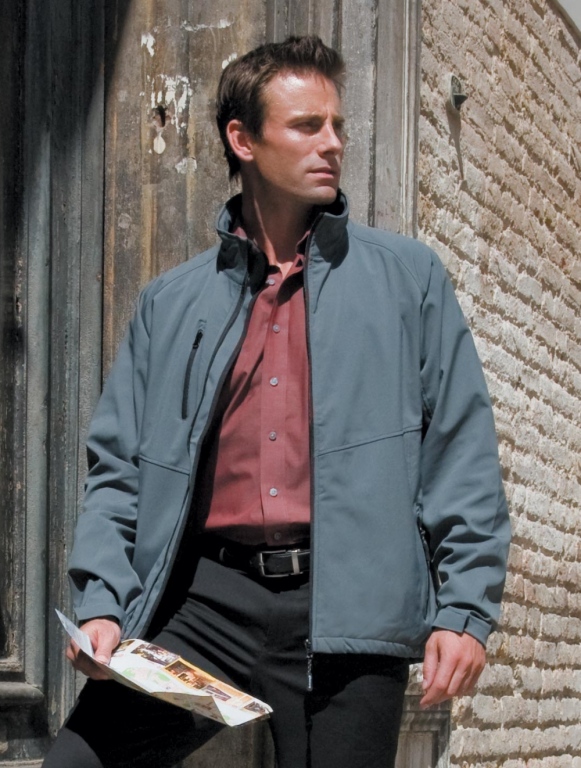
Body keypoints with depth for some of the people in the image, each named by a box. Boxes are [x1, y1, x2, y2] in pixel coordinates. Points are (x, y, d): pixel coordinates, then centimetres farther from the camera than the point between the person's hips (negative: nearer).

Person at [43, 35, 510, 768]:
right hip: (209, 598, 2)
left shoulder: (407, 278, 10)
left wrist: (465, 608, -3)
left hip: (348, 606, -1)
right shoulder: (171, 302, 14)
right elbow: (118, 466, 13)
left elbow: (461, 453, 6)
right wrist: (102, 605, -2)